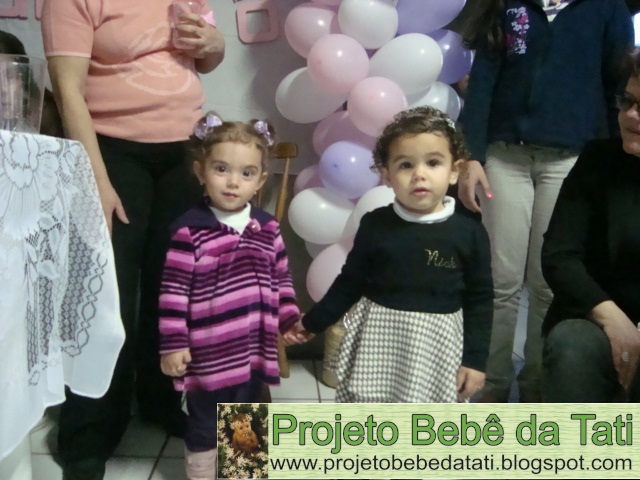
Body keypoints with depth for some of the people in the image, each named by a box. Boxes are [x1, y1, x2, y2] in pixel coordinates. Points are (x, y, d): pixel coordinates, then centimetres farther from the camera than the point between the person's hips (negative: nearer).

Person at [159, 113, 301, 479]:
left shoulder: (268, 228, 1)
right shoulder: (191, 230, -14)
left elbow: (281, 279, 11)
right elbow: (174, 290, -13)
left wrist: (290, 320, 7)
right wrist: (173, 343, -14)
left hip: (254, 350, 5)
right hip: (209, 353, -5)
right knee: (205, 425, 13)